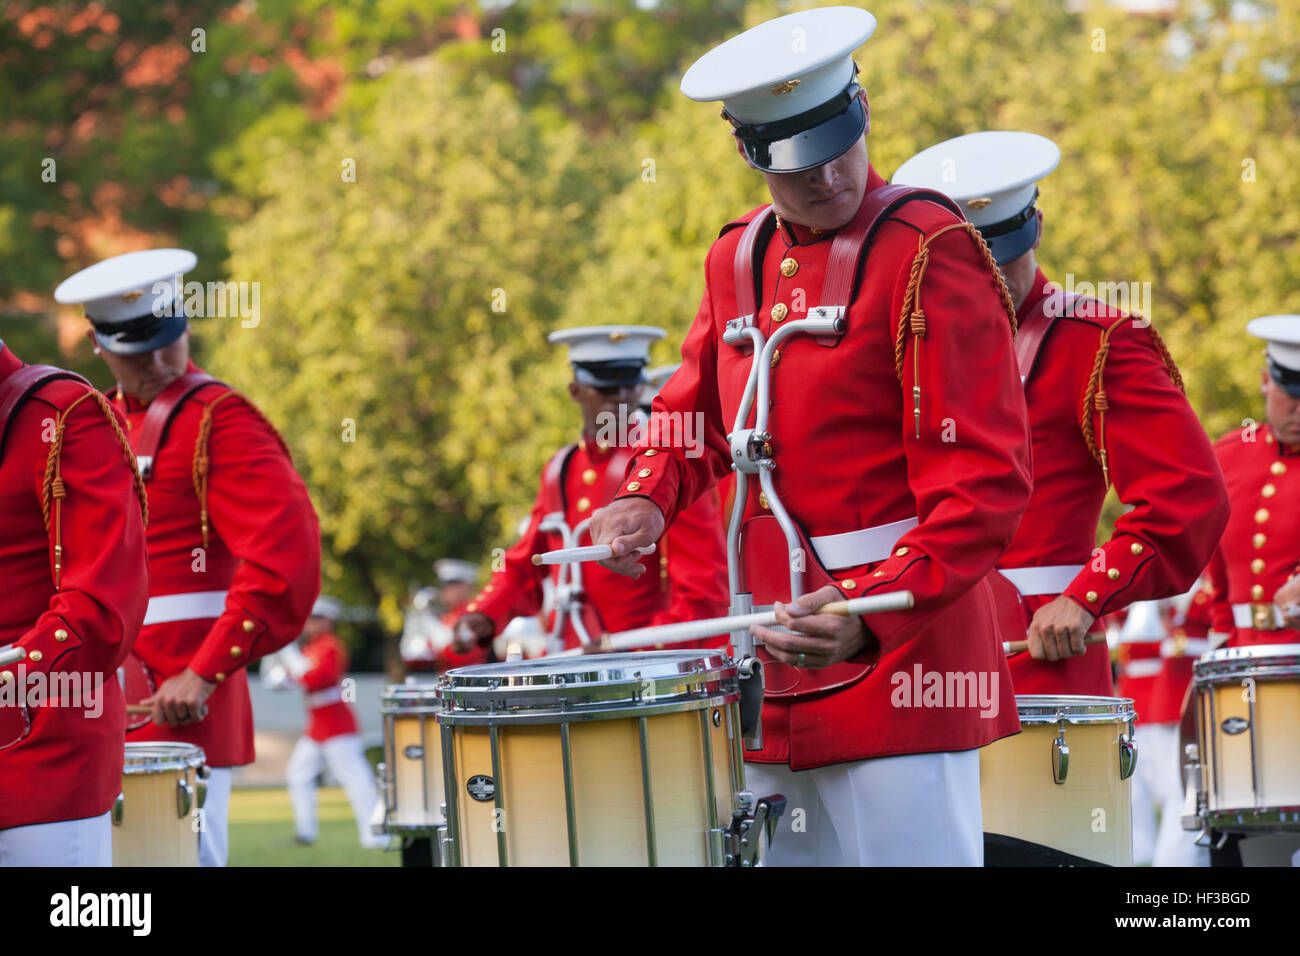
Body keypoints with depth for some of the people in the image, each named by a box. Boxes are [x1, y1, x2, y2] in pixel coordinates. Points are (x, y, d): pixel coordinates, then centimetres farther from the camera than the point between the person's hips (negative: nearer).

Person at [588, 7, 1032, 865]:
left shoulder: (927, 253, -10)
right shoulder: (740, 259, 13)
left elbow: (984, 475, -16)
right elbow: (696, 410, 28)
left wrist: (875, 614, -28)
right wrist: (649, 497, 5)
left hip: (898, 654, -7)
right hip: (776, 677, 7)